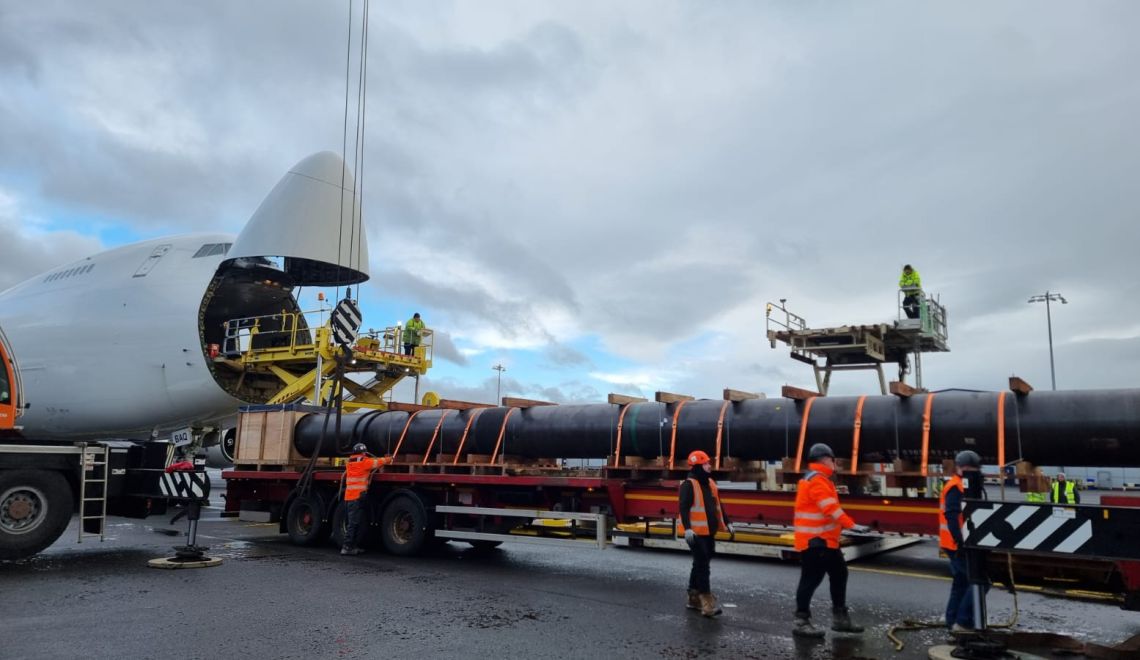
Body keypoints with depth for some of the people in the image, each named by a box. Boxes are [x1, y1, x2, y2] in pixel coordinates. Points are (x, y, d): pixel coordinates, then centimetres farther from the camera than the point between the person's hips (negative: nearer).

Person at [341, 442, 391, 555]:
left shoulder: (349, 463, 16)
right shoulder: (364, 462, -6)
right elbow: (378, 462, 4)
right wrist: (388, 459, 24)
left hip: (348, 497, 8)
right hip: (358, 496, -8)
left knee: (352, 522, 14)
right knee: (354, 523, -7)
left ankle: (353, 545, 19)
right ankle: (347, 547, -10)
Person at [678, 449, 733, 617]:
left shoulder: (710, 483, 14)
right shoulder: (688, 485, -13)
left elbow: (718, 505, 22)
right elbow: (683, 508, -19)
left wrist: (726, 523, 20)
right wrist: (687, 528, -28)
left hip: (709, 532, 9)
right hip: (697, 532, -9)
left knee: (700, 564, 15)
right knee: (702, 565, -10)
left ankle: (694, 598, 25)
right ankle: (707, 601, -10)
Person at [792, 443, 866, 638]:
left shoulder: (816, 480, 18)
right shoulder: (817, 481, -17)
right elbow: (831, 509, -25)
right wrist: (851, 525, -26)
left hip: (824, 540, 11)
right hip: (815, 542, -11)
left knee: (839, 574, 17)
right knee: (811, 579, -6)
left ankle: (840, 618, 27)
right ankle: (801, 622, 0)